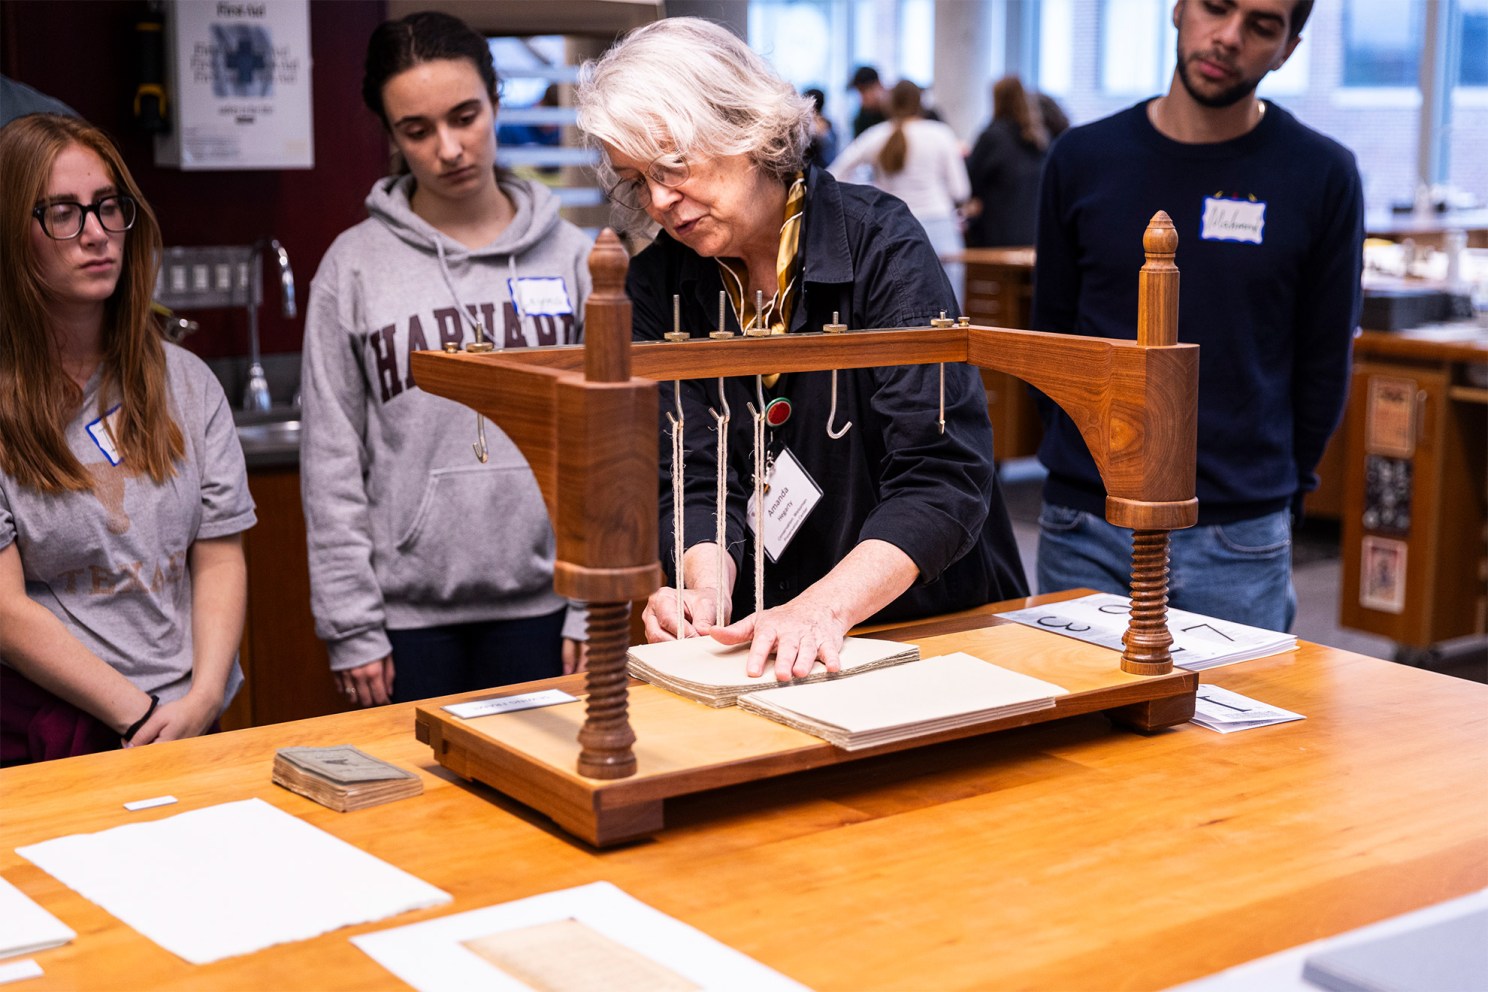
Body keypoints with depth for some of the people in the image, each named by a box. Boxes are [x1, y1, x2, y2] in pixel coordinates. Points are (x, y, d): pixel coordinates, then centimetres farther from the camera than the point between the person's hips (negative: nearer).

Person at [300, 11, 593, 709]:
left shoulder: (569, 257, 4)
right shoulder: (355, 266, 0)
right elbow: (331, 463, 0)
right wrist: (351, 629, -5)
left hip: (539, 606, 1)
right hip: (407, 609, -1)